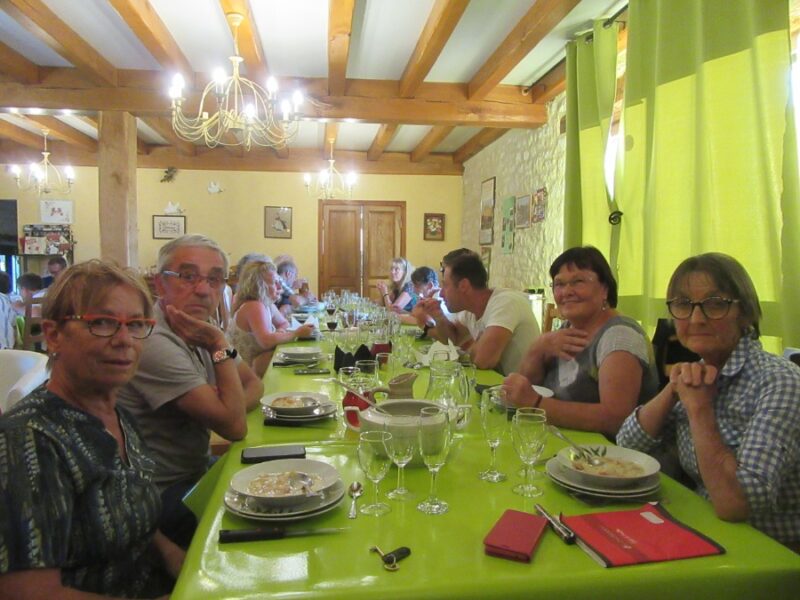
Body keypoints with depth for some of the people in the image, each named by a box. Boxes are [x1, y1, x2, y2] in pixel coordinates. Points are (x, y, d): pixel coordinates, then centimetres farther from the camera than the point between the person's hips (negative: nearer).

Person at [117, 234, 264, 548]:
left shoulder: (197, 330, 2)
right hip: (163, 496, -8)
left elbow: (254, 384, 8)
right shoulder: (155, 343, -27)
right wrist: (220, 346, -24)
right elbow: (235, 426, -25)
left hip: (195, 471, 9)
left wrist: (226, 405, -13)